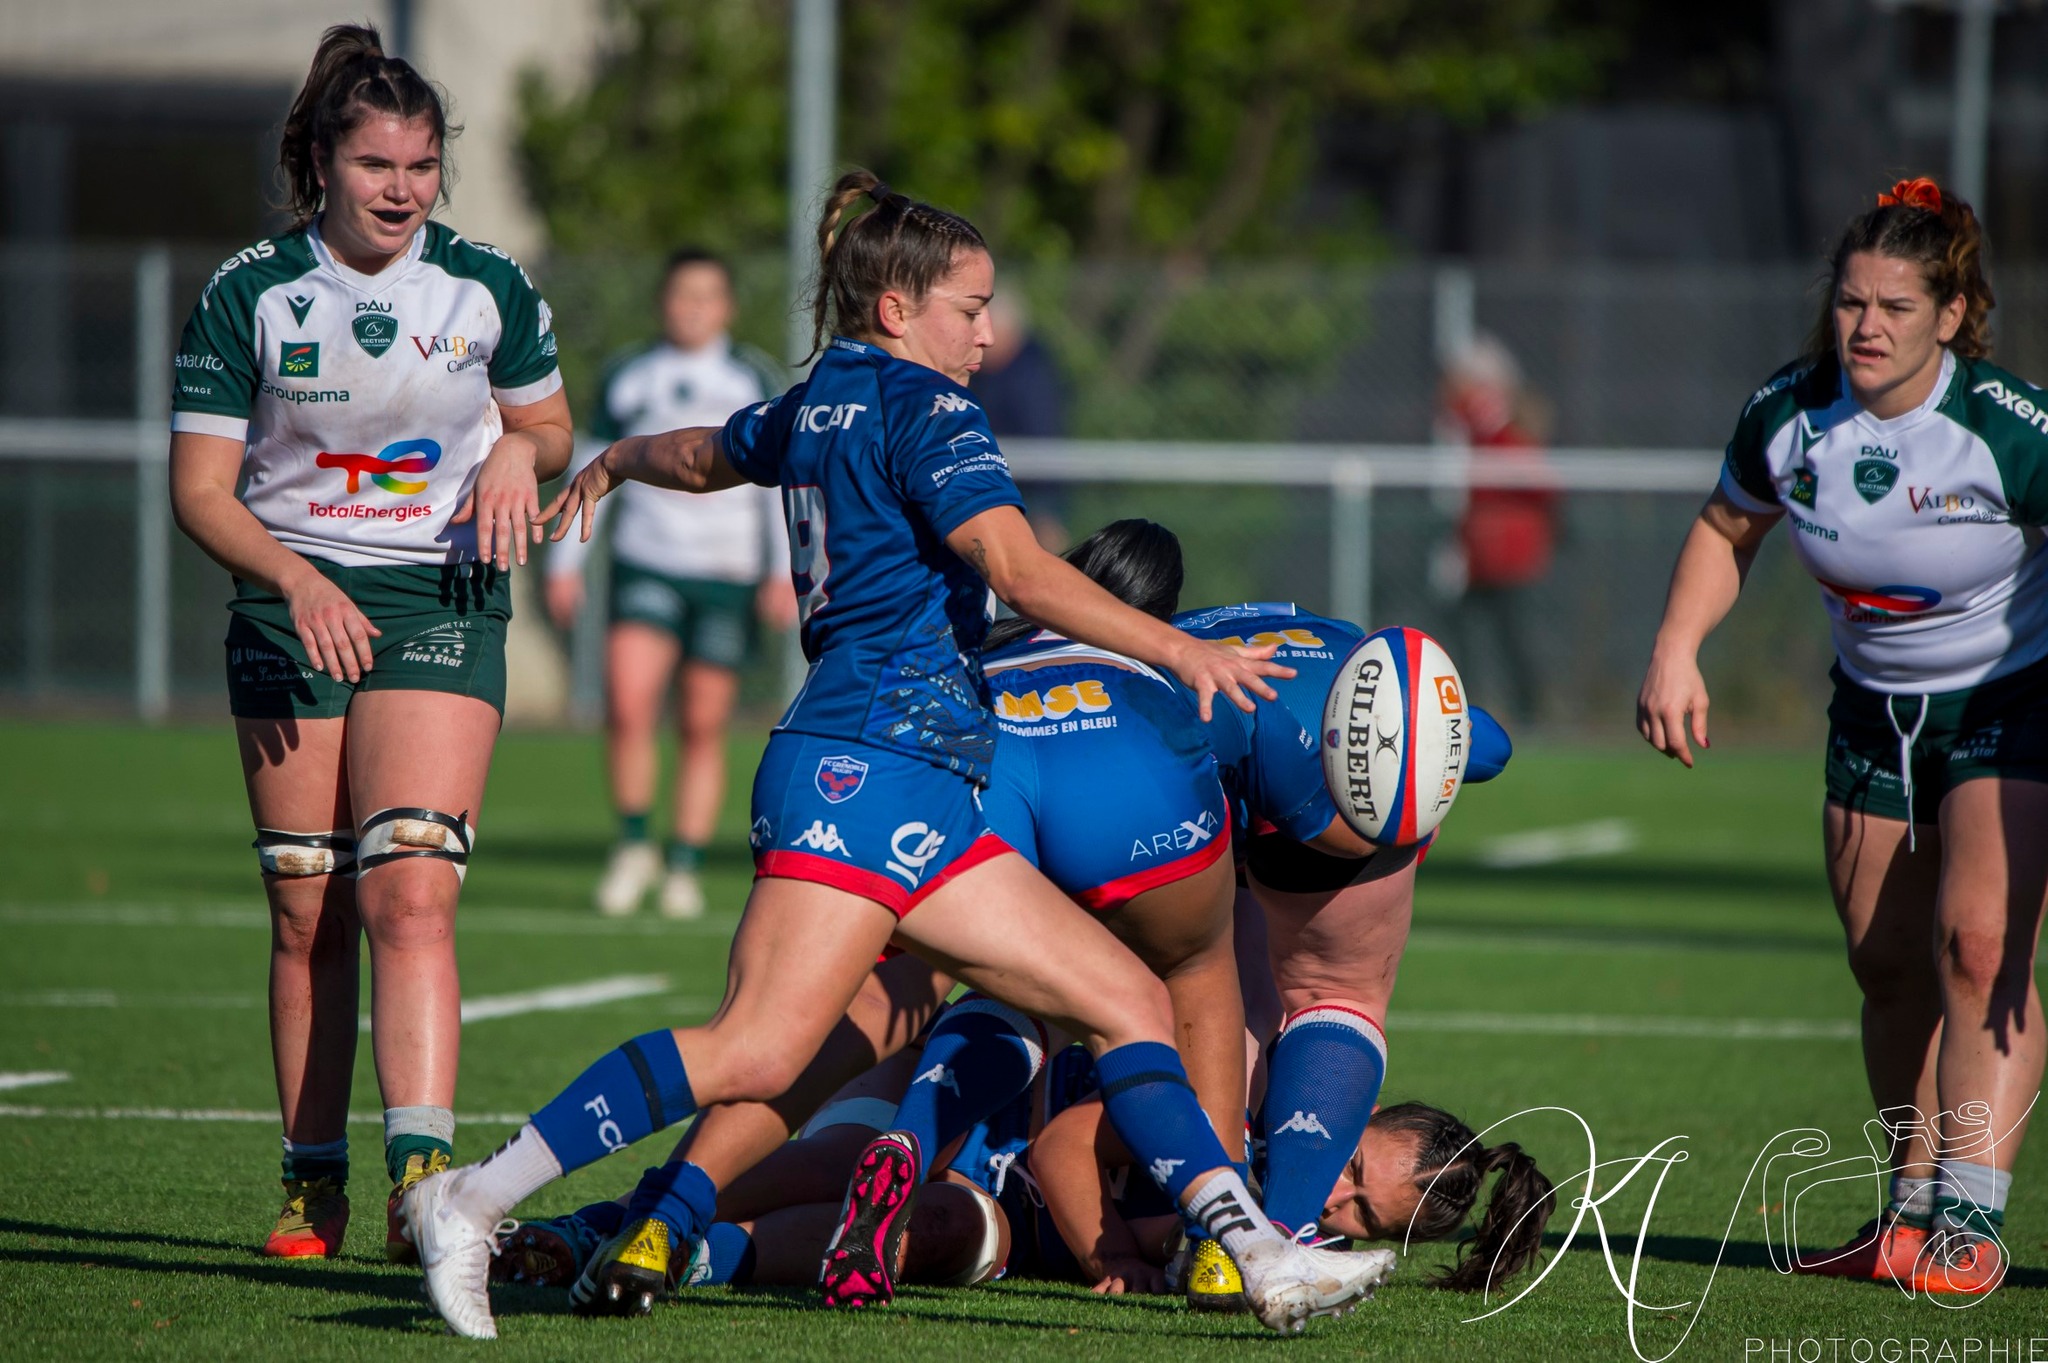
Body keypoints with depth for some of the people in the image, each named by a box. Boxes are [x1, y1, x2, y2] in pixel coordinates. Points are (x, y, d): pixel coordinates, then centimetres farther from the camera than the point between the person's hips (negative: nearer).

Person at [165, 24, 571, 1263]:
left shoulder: (489, 290, 1)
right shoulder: (249, 295, -4)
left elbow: (547, 427, 17)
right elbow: (200, 485, -3)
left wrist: (520, 455, -8)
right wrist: (293, 577, -20)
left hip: (440, 606, -1)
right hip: (291, 604, 1)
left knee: (409, 892, -16)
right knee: (307, 915, 1)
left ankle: (422, 1166, -25)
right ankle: (314, 1184, 11)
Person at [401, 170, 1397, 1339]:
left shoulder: (815, 408, 22)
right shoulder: (922, 407, -4)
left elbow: (699, 454, 43)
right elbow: (1019, 570, -17)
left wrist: (614, 464, 65)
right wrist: (1181, 651, -18)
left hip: (929, 804, 11)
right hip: (878, 764, -11)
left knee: (1127, 1001, 4)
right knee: (762, 1049, -21)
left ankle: (1252, 1248, -3)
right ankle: (479, 1199, -20)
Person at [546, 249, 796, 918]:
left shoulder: (755, 379, 6)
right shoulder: (628, 378, 10)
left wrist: (785, 573, -2)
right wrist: (565, 563, 11)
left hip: (727, 573, 0)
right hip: (645, 562, 0)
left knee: (703, 727, 1)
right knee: (627, 704, -18)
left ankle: (685, 868, 11)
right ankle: (632, 844, -1)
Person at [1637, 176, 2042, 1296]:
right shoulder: (1787, 415, -11)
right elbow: (1726, 530, 7)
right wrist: (1676, 648, -6)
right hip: (1874, 709, 5)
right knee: (1888, 965, 7)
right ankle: (1912, 1208, 22)